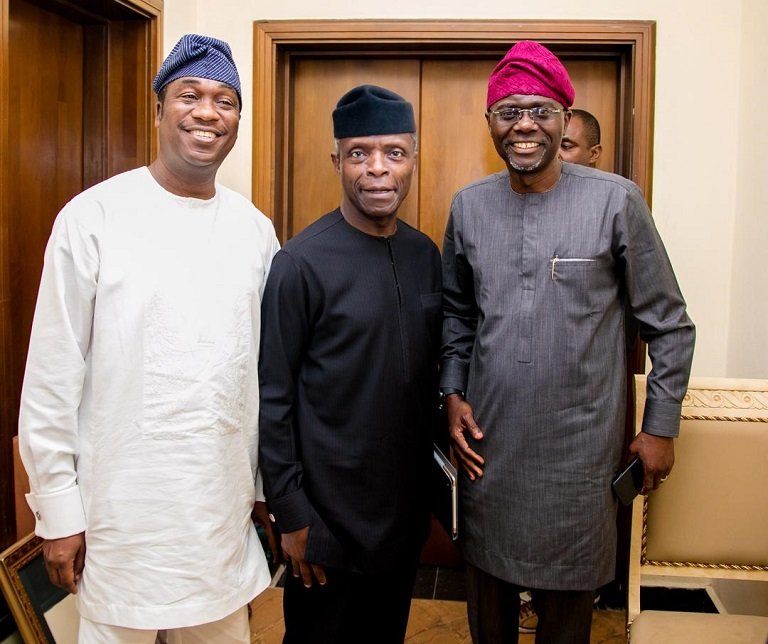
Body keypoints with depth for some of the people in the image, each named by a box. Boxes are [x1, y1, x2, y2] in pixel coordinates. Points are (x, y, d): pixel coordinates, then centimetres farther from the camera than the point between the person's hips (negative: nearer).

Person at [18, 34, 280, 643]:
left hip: (224, 508, 4)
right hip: (121, 514, -3)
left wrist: (264, 484, 12)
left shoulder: (254, 229, 4)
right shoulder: (93, 217, -8)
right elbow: (53, 376, -7)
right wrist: (58, 509, -5)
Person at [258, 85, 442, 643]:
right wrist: (292, 517, -13)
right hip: (329, 518, -5)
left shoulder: (425, 255, 2)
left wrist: (432, 478, 8)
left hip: (406, 513, 6)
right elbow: (272, 399, -14)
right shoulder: (303, 262, -16)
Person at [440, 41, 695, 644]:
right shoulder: (469, 205, 2)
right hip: (488, 440, 3)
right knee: (487, 582, 19)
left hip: (580, 447, -2)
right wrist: (453, 392, 3)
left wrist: (661, 425, -1)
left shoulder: (616, 200, -9)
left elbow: (669, 323, -1)